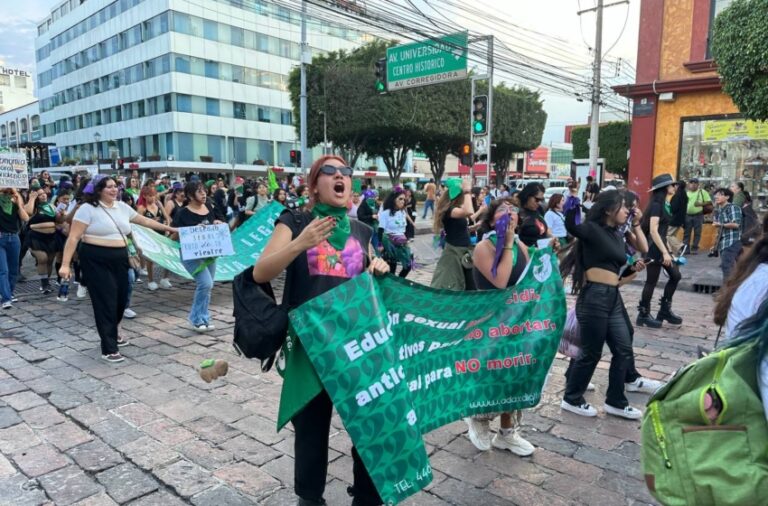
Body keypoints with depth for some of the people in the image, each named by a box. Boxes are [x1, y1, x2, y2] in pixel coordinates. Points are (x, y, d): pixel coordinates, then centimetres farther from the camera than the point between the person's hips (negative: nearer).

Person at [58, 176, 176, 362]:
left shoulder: (122, 207, 10)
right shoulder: (88, 209, -9)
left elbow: (145, 221, 22)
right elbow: (73, 238, -11)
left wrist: (168, 229, 25)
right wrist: (65, 265, -17)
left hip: (119, 259, 7)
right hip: (96, 260, -6)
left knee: (120, 299, 12)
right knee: (106, 302, -5)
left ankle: (111, 334, 39)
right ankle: (109, 349, 3)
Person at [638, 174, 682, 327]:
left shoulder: (664, 204, 12)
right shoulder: (656, 204, -15)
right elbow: (653, 231, -22)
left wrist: (668, 249, 18)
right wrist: (665, 252, -24)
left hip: (661, 245, 9)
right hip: (654, 248, -9)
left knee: (675, 275, 11)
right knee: (652, 281, -1)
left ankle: (665, 310, 20)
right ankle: (643, 314, 10)